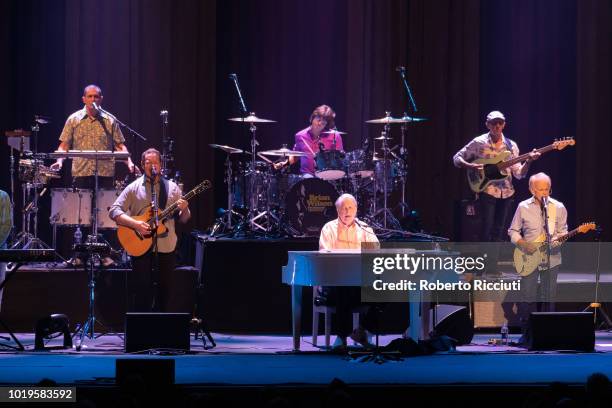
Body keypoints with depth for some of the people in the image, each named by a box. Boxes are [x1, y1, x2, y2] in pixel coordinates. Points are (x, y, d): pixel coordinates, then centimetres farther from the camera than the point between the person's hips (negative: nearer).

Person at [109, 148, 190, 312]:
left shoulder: (172, 188, 8)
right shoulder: (133, 188, 1)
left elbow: (183, 219, 10)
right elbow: (114, 211, -5)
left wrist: (184, 210, -14)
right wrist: (135, 224, -18)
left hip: (167, 248, 2)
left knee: (167, 291, 5)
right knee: (142, 293, -1)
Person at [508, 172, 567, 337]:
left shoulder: (558, 207, 2)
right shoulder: (523, 207, 1)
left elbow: (562, 231, 8)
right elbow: (513, 231, 8)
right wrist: (522, 243, -9)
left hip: (551, 259, 1)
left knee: (549, 299, 3)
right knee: (527, 298, -5)